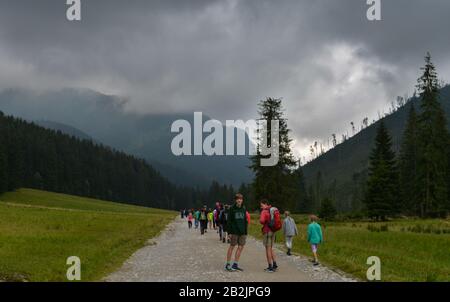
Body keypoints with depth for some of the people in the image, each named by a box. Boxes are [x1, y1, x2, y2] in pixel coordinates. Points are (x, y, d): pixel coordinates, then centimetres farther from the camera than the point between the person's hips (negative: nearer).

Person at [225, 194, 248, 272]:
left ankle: (235, 264, 13)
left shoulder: (243, 209, 11)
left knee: (241, 247, 4)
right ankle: (228, 264, 7)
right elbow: (229, 221, -6)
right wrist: (229, 232, -12)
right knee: (232, 247, -1)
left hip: (242, 232, 5)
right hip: (234, 231, -5)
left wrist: (245, 232, 12)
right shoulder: (232, 209, -4)